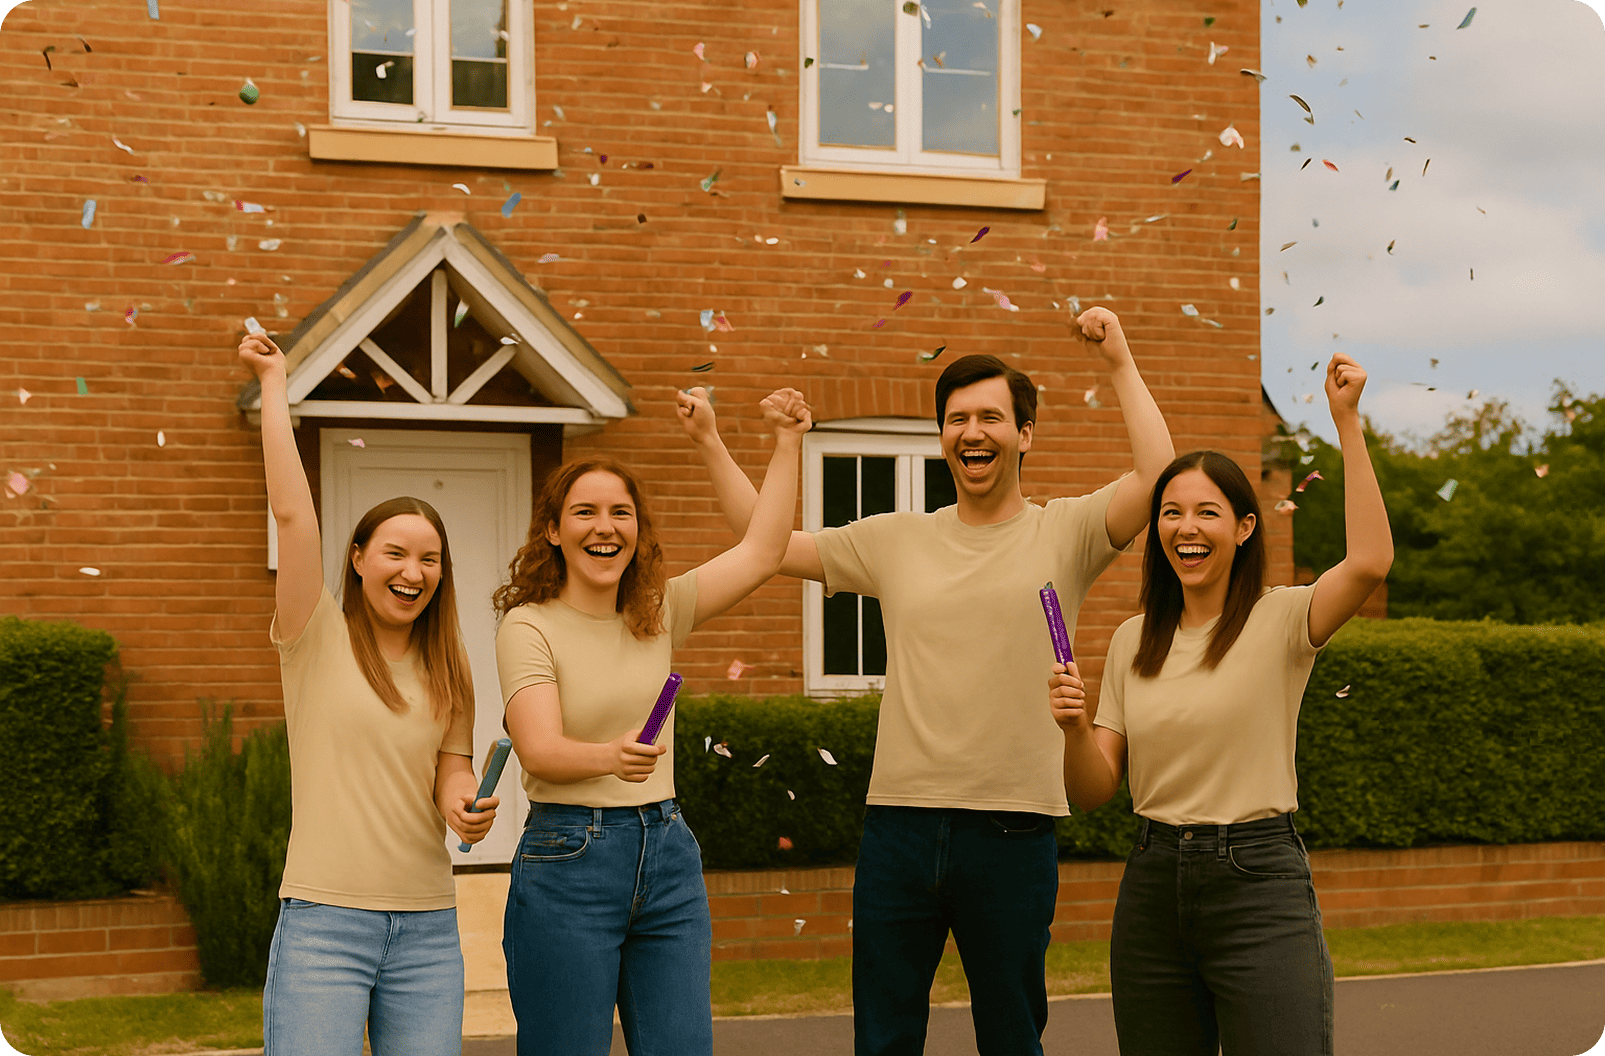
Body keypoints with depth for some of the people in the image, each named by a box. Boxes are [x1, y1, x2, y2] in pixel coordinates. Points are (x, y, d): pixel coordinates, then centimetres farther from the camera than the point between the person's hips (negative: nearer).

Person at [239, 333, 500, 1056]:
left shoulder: (446, 672, 13)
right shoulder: (317, 637, 1)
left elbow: (450, 778, 11)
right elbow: (291, 510, -8)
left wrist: (466, 806, -13)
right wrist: (273, 381, -5)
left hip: (428, 930, 4)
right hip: (323, 921, -4)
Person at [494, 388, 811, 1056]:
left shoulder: (659, 612, 9)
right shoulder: (529, 626, -7)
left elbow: (761, 553, 8)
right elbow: (539, 749, -19)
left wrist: (787, 443, 7)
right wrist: (610, 756, -39)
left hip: (667, 855, 5)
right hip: (567, 860, -5)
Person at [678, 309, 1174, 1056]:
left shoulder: (1065, 533, 1)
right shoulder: (896, 540, 10)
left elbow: (1158, 479, -15)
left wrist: (1120, 363, -11)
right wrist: (711, 445, 11)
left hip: (1013, 832, -3)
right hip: (900, 821, 3)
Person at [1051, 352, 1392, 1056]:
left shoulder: (1281, 621, -3)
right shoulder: (1133, 642, 11)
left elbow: (1370, 561, -25)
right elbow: (1093, 791, 9)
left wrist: (1346, 420, -22)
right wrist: (1075, 727, -13)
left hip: (1259, 879, -4)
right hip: (1152, 885, 5)